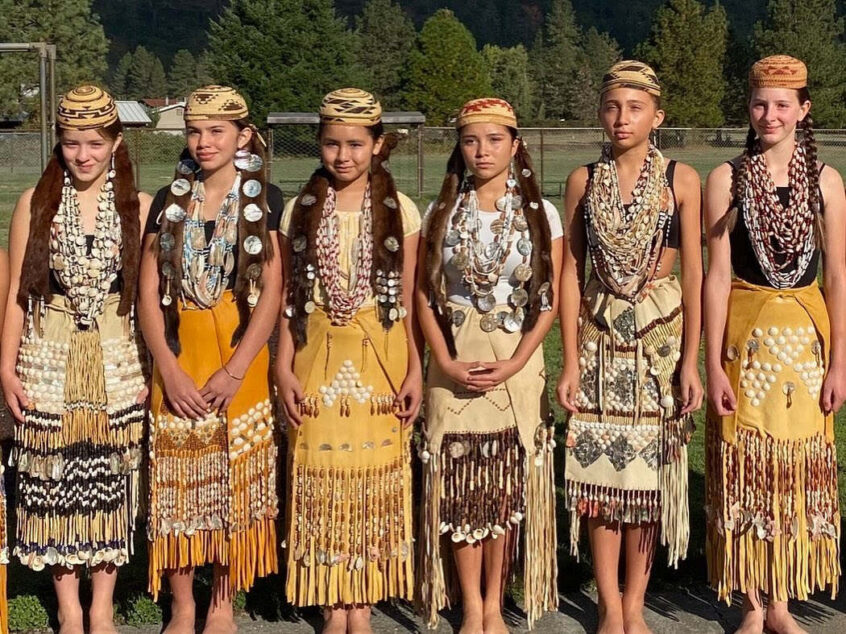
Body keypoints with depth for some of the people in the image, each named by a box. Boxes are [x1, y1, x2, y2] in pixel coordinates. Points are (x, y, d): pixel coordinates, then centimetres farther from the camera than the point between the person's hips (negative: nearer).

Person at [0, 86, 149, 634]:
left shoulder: (138, 207, 0)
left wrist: (155, 370, 0)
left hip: (117, 361, 0)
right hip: (49, 361, 0)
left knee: (111, 480, 5)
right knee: (54, 480, 4)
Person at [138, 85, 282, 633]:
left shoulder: (265, 201, 0)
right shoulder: (169, 201, 7)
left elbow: (272, 293, -6)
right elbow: (148, 291, 3)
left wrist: (235, 370, -14)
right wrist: (168, 369, -8)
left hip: (239, 359, -2)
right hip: (177, 357, 2)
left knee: (236, 478, 3)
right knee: (178, 481, 4)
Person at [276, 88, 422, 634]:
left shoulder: (399, 210, 1)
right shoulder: (301, 210, 5)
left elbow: (409, 301, 2)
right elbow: (289, 299, 6)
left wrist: (414, 370, -4)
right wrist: (284, 368, -1)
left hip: (379, 362, -1)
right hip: (319, 361, 1)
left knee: (373, 477, 2)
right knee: (321, 476, 2)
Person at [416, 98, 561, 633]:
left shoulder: (540, 213, 1)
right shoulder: (442, 213, 5)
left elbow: (551, 300, -2)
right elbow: (425, 295, 3)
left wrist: (514, 364, -13)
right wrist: (446, 362, -10)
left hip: (517, 363, -1)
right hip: (455, 365, 1)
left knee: (507, 484, 4)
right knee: (460, 484, 2)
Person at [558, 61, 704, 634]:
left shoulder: (681, 180, -1)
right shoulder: (584, 181, 3)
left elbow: (693, 274, -2)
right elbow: (571, 273, 2)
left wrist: (691, 361, -7)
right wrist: (570, 362, -2)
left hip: (662, 334, -1)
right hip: (600, 335, 1)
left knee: (650, 469, 3)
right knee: (599, 465, 1)